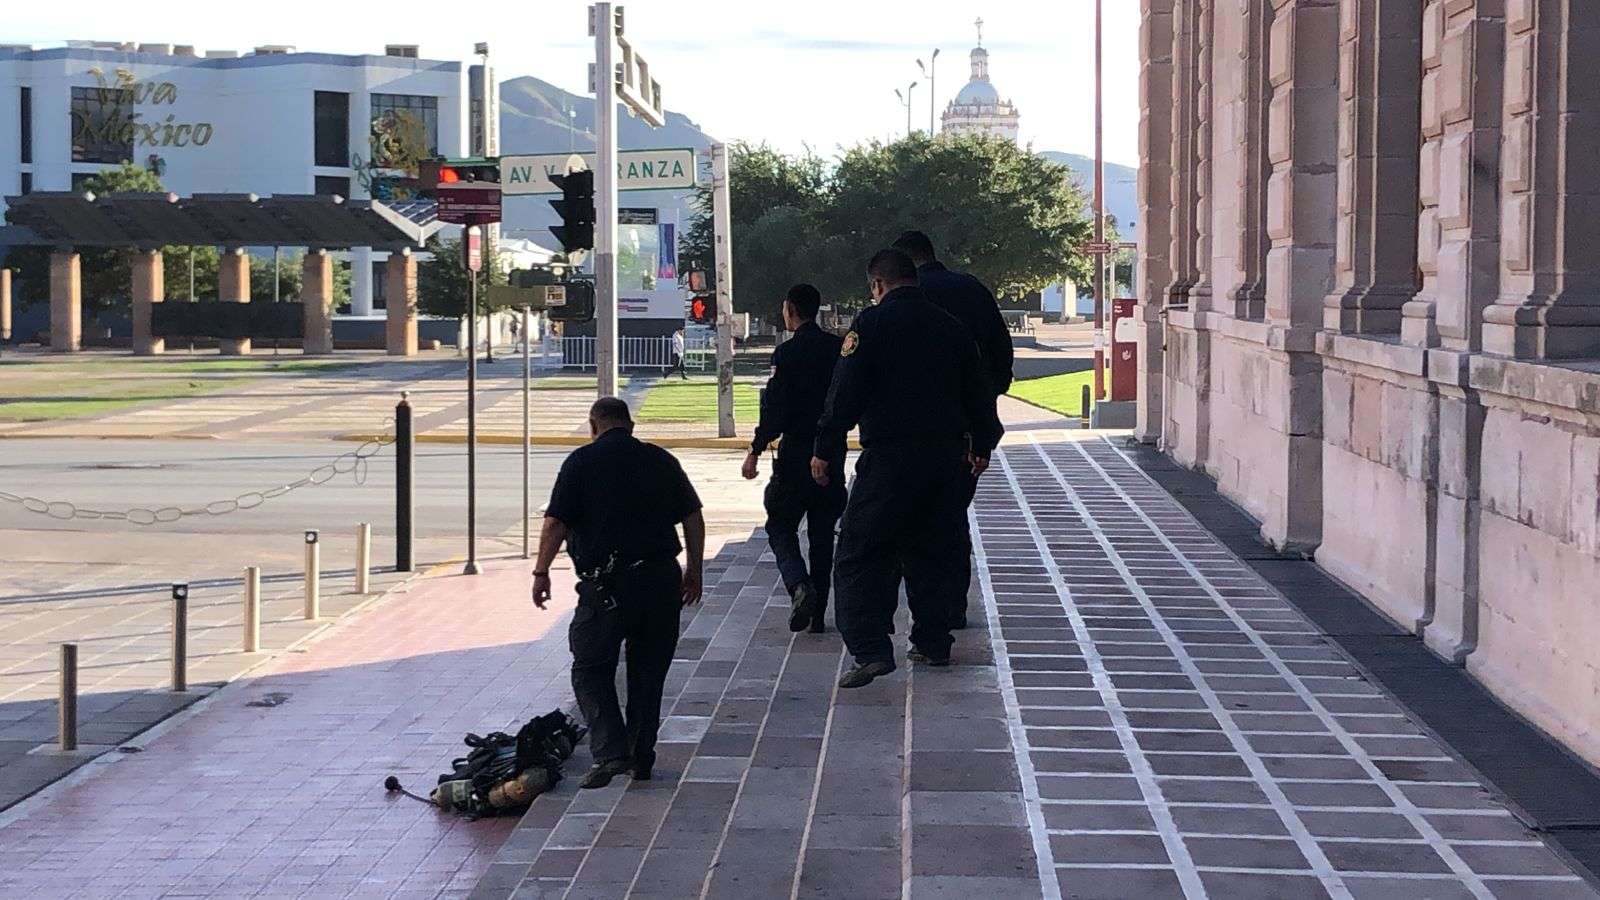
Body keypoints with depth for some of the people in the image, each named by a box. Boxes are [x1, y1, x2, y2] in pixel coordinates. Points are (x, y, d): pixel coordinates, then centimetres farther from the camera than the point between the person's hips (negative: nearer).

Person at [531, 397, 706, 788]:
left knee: (590, 669, 5)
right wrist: (694, 570, 18)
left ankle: (611, 752, -10)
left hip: (607, 583, -4)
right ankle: (642, 757, 18)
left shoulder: (581, 462, -2)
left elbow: (556, 523, -7)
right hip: (662, 578, 4)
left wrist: (541, 572, 2)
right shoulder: (661, 459, 9)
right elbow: (693, 518, 9)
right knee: (649, 671, 15)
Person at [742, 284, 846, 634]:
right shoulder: (838, 348, 5)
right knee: (822, 533, 12)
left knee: (780, 526, 8)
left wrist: (755, 451, -9)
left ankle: (800, 585, -17)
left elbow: (776, 409, -15)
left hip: (796, 454, -5)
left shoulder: (788, 352, -12)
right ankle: (817, 614, 13)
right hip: (833, 454, 5)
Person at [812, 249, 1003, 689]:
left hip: (888, 456, -6)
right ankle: (933, 643, 23)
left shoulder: (871, 323, -5)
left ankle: (870, 649, -17)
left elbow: (845, 392, -12)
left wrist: (824, 450, -6)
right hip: (946, 452, 6)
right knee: (934, 552, 19)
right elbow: (977, 391, 19)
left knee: (862, 555, -5)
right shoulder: (950, 326, 11)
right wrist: (981, 445, 32)